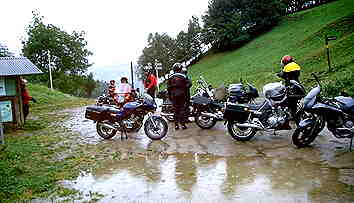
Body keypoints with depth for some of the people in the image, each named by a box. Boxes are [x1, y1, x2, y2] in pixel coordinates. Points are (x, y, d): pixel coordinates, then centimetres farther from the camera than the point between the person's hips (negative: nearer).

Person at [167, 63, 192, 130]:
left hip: (173, 96, 3)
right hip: (182, 95, -3)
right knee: (182, 109, 2)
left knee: (176, 110, 8)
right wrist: (186, 94, 1)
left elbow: (168, 88, 3)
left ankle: (176, 125, 9)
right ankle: (183, 124, 1)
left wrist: (169, 96, 9)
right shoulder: (183, 77, -4)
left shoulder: (170, 78, 4)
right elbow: (189, 84, -9)